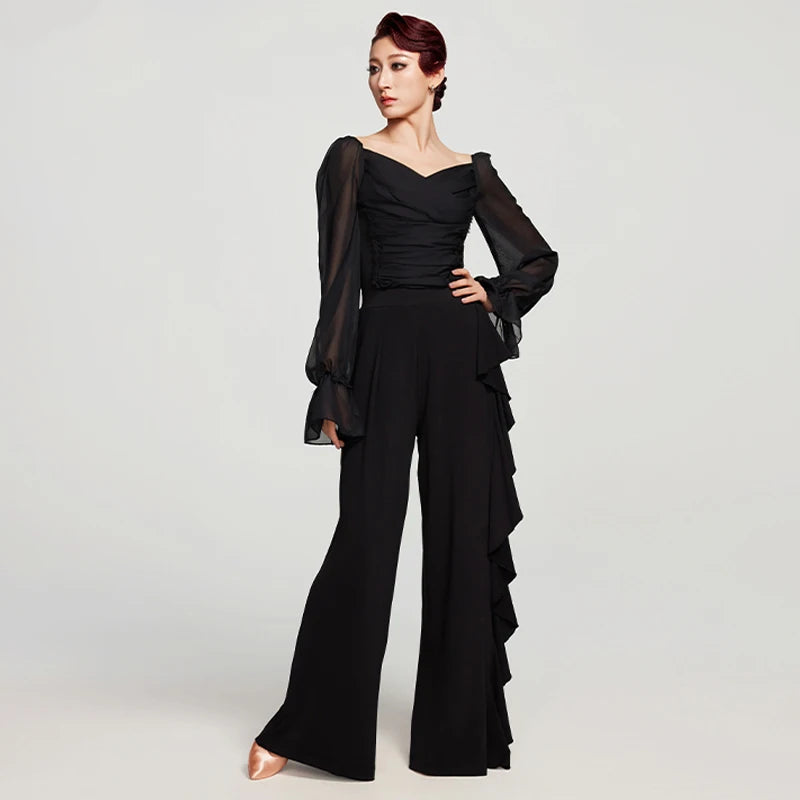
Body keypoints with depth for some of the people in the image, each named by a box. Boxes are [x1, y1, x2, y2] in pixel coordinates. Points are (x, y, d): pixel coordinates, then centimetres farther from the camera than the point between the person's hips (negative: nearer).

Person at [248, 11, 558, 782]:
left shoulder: (471, 170, 13)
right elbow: (339, 276, -2)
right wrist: (332, 386, -8)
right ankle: (304, 727, 10)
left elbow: (540, 259, 19)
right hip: (384, 350, -3)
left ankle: (458, 724, 19)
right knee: (365, 536, -4)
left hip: (462, 356, 3)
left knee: (464, 533, 5)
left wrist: (491, 295, 0)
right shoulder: (351, 158, 5)